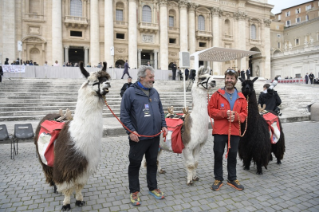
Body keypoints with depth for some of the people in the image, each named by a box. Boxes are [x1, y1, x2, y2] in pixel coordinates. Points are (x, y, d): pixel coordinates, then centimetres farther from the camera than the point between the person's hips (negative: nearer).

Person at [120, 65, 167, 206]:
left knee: (152, 163, 17)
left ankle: (153, 188, 34)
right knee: (135, 164, 8)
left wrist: (163, 125, 7)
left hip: (154, 136, 5)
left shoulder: (155, 92, 10)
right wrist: (131, 131, -14)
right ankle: (134, 192, 25)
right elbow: (124, 114, -8)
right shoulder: (130, 92, -8)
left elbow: (161, 111, 18)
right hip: (138, 137, -5)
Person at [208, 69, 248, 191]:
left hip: (235, 131, 3)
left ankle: (232, 179, 30)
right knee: (218, 155, 6)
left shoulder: (241, 97, 7)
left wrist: (236, 116, -15)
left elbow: (244, 113, 6)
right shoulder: (217, 94, -1)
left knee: (233, 155, 13)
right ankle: (218, 179, 21)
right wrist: (224, 113, -17)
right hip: (219, 131, -2)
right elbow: (211, 110, -4)